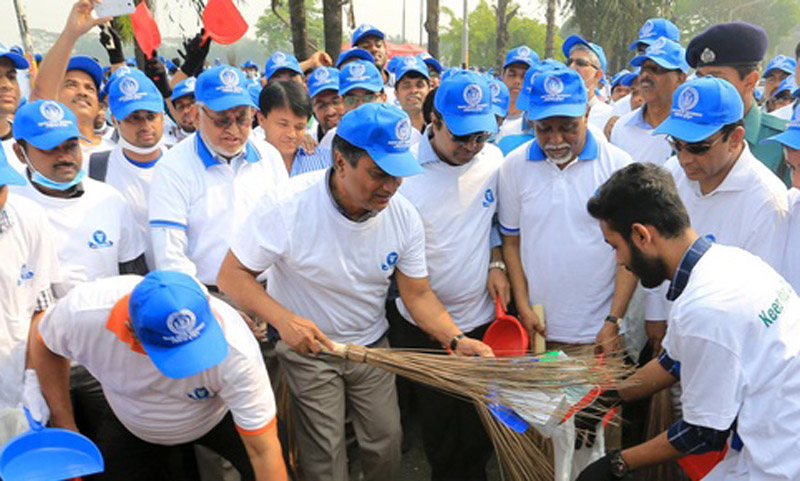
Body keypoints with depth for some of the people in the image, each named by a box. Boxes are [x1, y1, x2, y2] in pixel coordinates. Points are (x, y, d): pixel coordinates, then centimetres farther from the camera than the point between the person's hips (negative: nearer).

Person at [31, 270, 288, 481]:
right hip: (130, 426, 2)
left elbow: (263, 451, -32)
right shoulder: (80, 312, -35)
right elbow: (44, 343, -8)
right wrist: (64, 427, -9)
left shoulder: (235, 349, -41)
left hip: (218, 416, -1)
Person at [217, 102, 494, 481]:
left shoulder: (404, 216, -14)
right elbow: (232, 275, -19)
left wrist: (457, 340, -23)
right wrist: (284, 319, -34)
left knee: (386, 446, 13)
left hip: (372, 346, 4)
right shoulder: (287, 205, -26)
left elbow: (418, 295, -7)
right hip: (308, 348, -3)